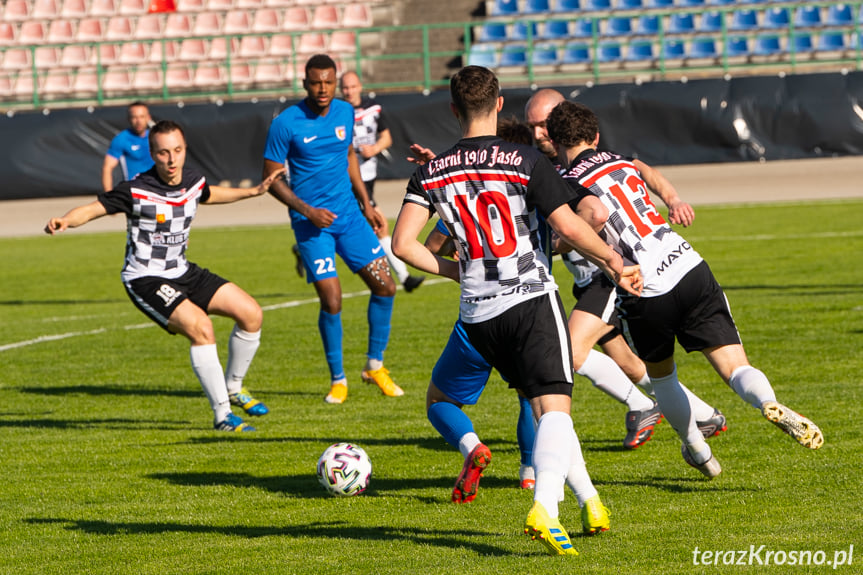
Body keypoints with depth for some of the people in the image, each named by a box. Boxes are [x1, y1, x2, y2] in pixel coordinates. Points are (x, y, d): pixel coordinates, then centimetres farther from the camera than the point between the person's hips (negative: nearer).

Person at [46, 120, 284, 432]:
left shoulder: (193, 179, -1)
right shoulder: (136, 191, -21)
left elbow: (209, 195, 23)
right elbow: (91, 209, -19)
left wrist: (255, 191, 26)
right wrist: (64, 221, -39)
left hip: (181, 272, 8)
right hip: (145, 280, -7)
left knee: (251, 314, 1)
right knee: (200, 327, -28)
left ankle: (233, 388, 23)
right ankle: (222, 415, -20)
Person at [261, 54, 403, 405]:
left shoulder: (345, 112, 4)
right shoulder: (285, 124, -12)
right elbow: (272, 178, -7)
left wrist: (366, 204, 18)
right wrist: (307, 211, -16)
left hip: (348, 214, 5)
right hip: (312, 222, -5)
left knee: (385, 286, -1)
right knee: (331, 301, -11)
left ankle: (375, 365, 17)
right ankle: (337, 379, 8)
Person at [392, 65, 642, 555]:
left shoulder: (432, 172, 4)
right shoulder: (526, 162, -7)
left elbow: (403, 244, -1)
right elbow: (569, 226, -11)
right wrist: (616, 264, 4)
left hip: (478, 313, 5)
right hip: (532, 299, -5)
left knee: (543, 404, 20)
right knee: (555, 406, -10)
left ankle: (589, 497, 23)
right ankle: (545, 507, -31)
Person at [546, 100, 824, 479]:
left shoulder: (569, 184, -2)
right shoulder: (620, 161, 17)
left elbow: (597, 213, -23)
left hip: (646, 296, -3)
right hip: (690, 269, 3)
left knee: (660, 375, 26)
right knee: (735, 367, -2)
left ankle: (697, 450, 36)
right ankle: (770, 405, -33)